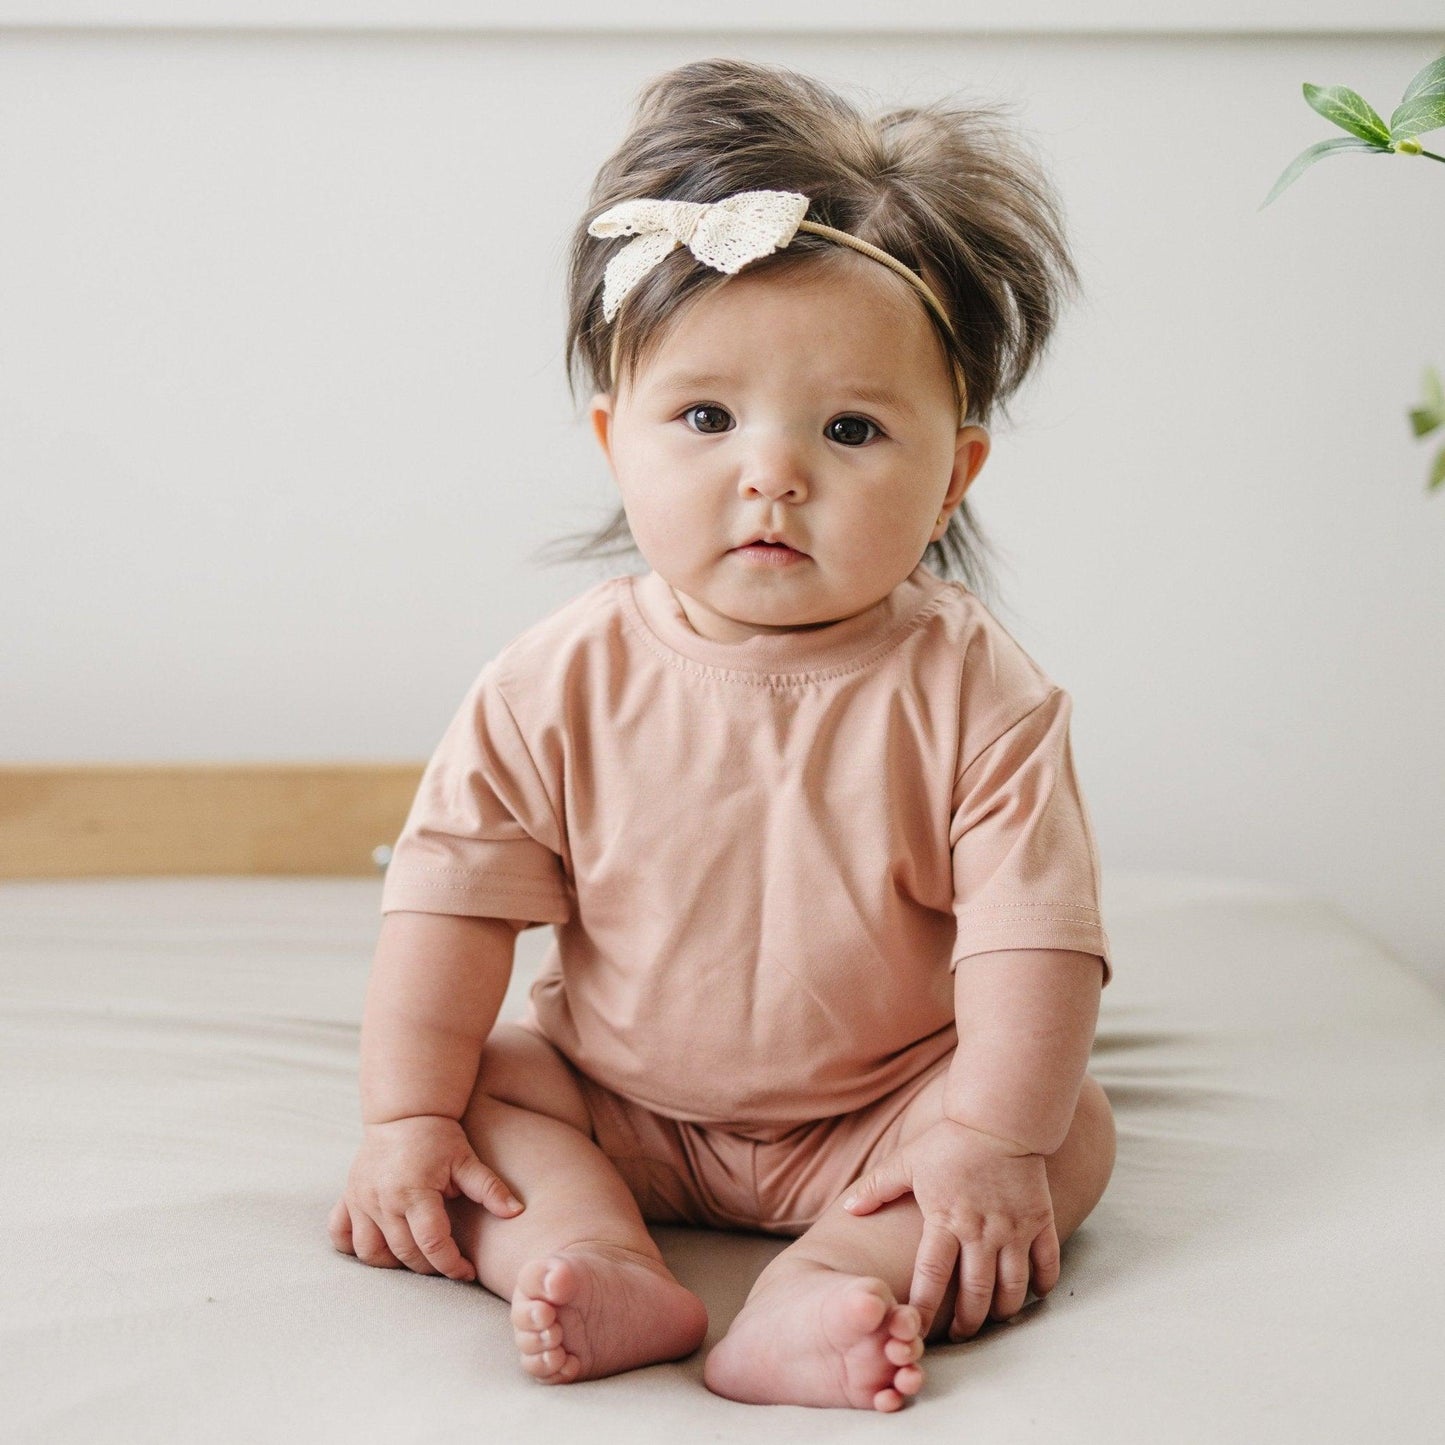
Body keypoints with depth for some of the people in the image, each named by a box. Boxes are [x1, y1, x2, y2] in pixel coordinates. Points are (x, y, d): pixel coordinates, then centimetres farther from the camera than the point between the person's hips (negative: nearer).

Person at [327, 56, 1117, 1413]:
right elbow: (455, 897, -10)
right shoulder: (561, 683, -13)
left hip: (879, 1117, -1)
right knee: (489, 1085, -14)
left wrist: (989, 1148, -27)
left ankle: (819, 1289, -38)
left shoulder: (973, 696, -17)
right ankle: (608, 1271, -33)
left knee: (1074, 1129, -20)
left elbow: (1032, 937, -18)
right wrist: (407, 1118, -15)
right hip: (617, 1109, 2)